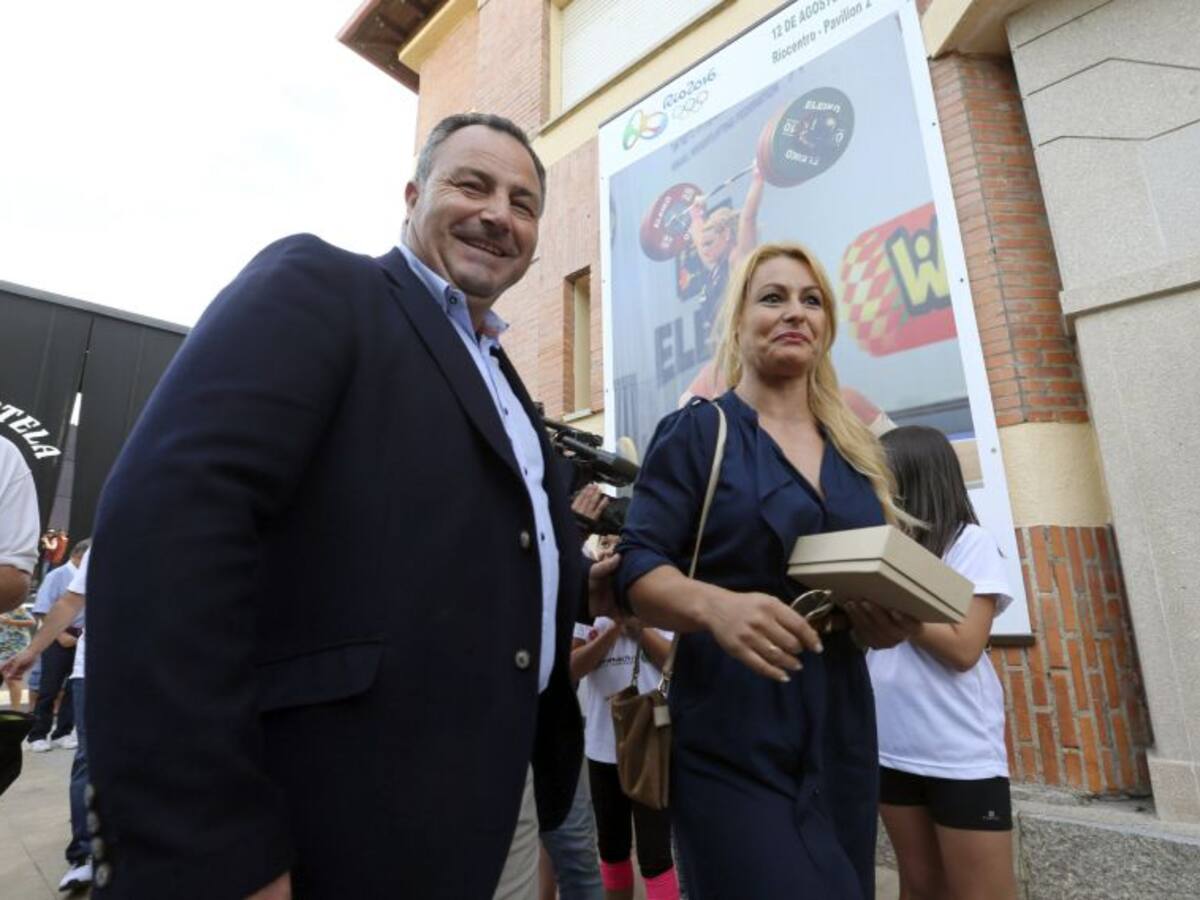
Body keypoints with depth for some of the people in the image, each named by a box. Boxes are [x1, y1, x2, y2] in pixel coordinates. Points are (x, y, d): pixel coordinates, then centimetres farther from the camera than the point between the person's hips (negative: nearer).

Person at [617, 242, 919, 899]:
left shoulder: (859, 450, 10)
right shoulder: (696, 431, -6)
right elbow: (637, 568, -13)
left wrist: (890, 620, -8)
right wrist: (717, 604, -32)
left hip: (842, 736, 6)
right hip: (731, 742, -5)